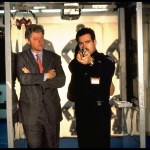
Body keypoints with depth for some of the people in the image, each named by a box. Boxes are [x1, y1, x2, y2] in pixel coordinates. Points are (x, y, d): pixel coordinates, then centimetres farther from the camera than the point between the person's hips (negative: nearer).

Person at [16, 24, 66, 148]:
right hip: (31, 111, -2)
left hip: (51, 110, 2)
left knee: (52, 145, 13)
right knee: (34, 145, 9)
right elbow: (23, 78, -17)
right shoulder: (21, 57, 0)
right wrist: (45, 75, -13)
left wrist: (33, 78, -13)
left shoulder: (54, 57, 5)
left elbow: (61, 81, -8)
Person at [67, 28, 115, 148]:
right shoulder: (76, 63, 7)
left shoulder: (106, 60, 0)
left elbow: (108, 72, -22)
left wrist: (91, 62, -40)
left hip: (101, 109, -2)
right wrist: (79, 61, -38)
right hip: (82, 109, 2)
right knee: (84, 143, 8)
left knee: (102, 143, -2)